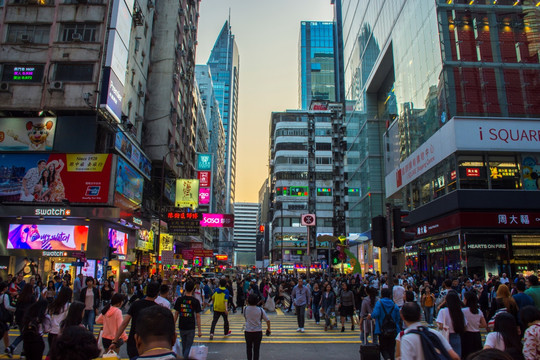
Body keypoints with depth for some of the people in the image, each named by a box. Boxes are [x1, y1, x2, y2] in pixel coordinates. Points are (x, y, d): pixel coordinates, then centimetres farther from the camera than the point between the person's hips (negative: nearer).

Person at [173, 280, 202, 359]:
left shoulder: (179, 299, -4)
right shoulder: (196, 301, -10)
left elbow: (176, 314, 2)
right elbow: (198, 316, -8)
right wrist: (199, 330, -2)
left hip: (181, 327, 3)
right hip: (191, 328, -3)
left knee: (184, 346, 20)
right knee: (188, 346, 5)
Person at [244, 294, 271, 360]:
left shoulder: (245, 309, -11)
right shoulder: (260, 310, -13)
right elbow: (268, 320, -8)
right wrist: (268, 328, 8)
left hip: (248, 332, 1)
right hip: (258, 332, -1)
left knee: (249, 348, 20)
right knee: (256, 349, 11)